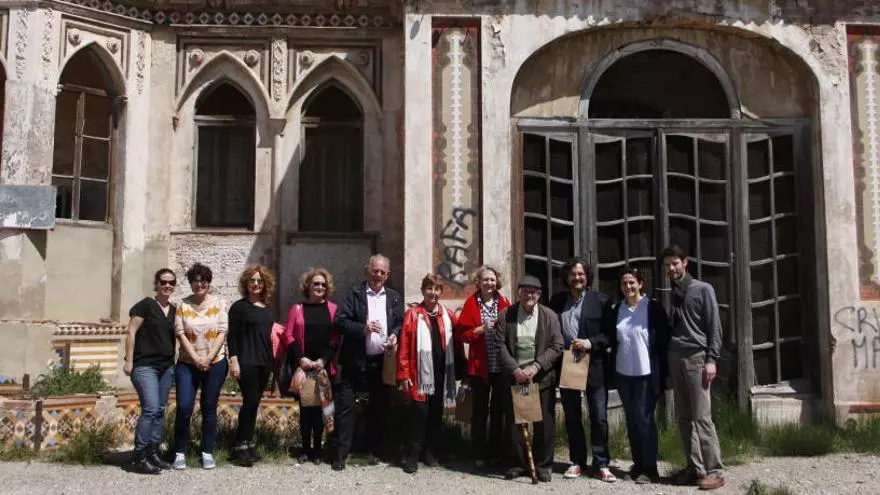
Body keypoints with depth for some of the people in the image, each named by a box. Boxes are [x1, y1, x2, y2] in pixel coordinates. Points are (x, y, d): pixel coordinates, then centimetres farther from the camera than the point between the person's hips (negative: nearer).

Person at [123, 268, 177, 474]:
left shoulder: (173, 310, 12)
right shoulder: (145, 305, -7)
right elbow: (131, 332, -8)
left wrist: (173, 361, 14)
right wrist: (129, 361, -12)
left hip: (167, 367, 7)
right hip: (145, 365, -7)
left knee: (160, 410, 8)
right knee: (150, 409, -14)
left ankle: (153, 452, 17)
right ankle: (139, 457, -6)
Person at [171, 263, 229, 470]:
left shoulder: (220, 303, 1)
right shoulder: (183, 305, 1)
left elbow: (222, 332, -3)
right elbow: (180, 333, -3)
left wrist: (209, 358, -12)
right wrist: (195, 358, -12)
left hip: (215, 364, 0)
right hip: (188, 363, 0)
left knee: (209, 409, 6)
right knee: (184, 408, -6)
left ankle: (207, 453, 15)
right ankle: (180, 453, 8)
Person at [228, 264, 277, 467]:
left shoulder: (266, 308, 15)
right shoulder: (239, 307, -2)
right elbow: (232, 335, -7)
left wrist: (273, 360, 15)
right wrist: (233, 360, -15)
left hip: (264, 362, 6)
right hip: (246, 362, -6)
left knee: (254, 403, 8)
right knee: (250, 402, -9)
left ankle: (247, 443, 16)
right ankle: (241, 447, -1)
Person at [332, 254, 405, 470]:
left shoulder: (394, 297, 12)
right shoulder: (354, 294, 1)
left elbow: (402, 323, 13)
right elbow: (340, 320, -7)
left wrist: (395, 336, -7)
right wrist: (363, 328, -19)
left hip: (382, 361, 3)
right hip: (355, 361, -3)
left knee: (379, 407, 11)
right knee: (345, 405, -3)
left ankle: (376, 448, 24)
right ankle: (341, 452, 5)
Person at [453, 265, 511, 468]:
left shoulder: (504, 303, 6)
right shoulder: (471, 303, 0)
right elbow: (461, 333, -4)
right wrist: (481, 329, -16)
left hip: (501, 366, 2)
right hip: (479, 366, -2)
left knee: (498, 410, 10)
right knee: (480, 410, 4)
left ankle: (496, 452, 22)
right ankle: (479, 454, 13)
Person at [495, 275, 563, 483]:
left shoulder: (550, 316, 1)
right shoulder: (505, 316, 3)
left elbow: (557, 347, -4)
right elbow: (500, 346, -2)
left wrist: (536, 366, -15)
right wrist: (515, 370, -13)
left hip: (542, 378, -1)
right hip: (514, 377, 1)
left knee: (544, 424, 3)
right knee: (514, 422, 6)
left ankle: (543, 465, 16)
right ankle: (517, 463, 19)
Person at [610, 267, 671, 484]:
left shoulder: (653, 307, -7)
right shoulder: (617, 309, 7)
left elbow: (663, 340, -7)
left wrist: (662, 373, -10)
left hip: (646, 372, -5)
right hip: (623, 373, 5)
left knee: (644, 418, -4)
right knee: (631, 419, 11)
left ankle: (650, 468, 5)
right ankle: (638, 463, 21)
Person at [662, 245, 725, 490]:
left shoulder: (703, 290, 1)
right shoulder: (669, 294, 16)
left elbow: (714, 327, -3)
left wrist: (711, 359, -12)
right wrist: (666, 363, 14)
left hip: (696, 357, -5)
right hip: (675, 359, 5)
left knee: (701, 417, -8)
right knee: (684, 417, 5)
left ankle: (714, 470, -2)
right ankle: (695, 467, 10)